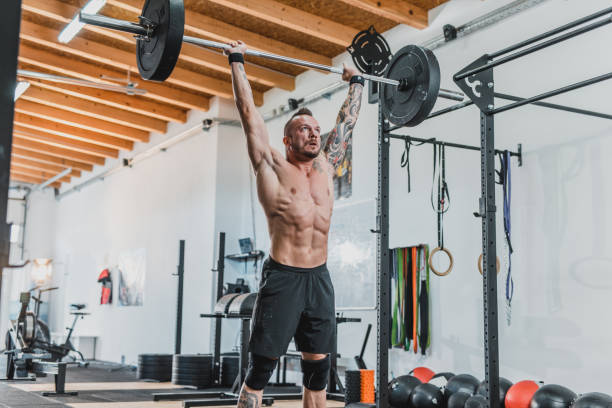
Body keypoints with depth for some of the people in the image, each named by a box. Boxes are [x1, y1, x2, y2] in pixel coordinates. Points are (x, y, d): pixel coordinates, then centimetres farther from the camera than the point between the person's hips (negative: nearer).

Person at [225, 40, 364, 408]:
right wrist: (237, 62, 4)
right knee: (261, 368, -4)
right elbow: (249, 112, 0)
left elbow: (347, 122, 25)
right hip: (283, 278, -5)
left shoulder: (326, 167, 14)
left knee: (318, 369, 9)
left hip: (319, 279, 5)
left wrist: (356, 83, 33)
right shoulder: (273, 166, 1)